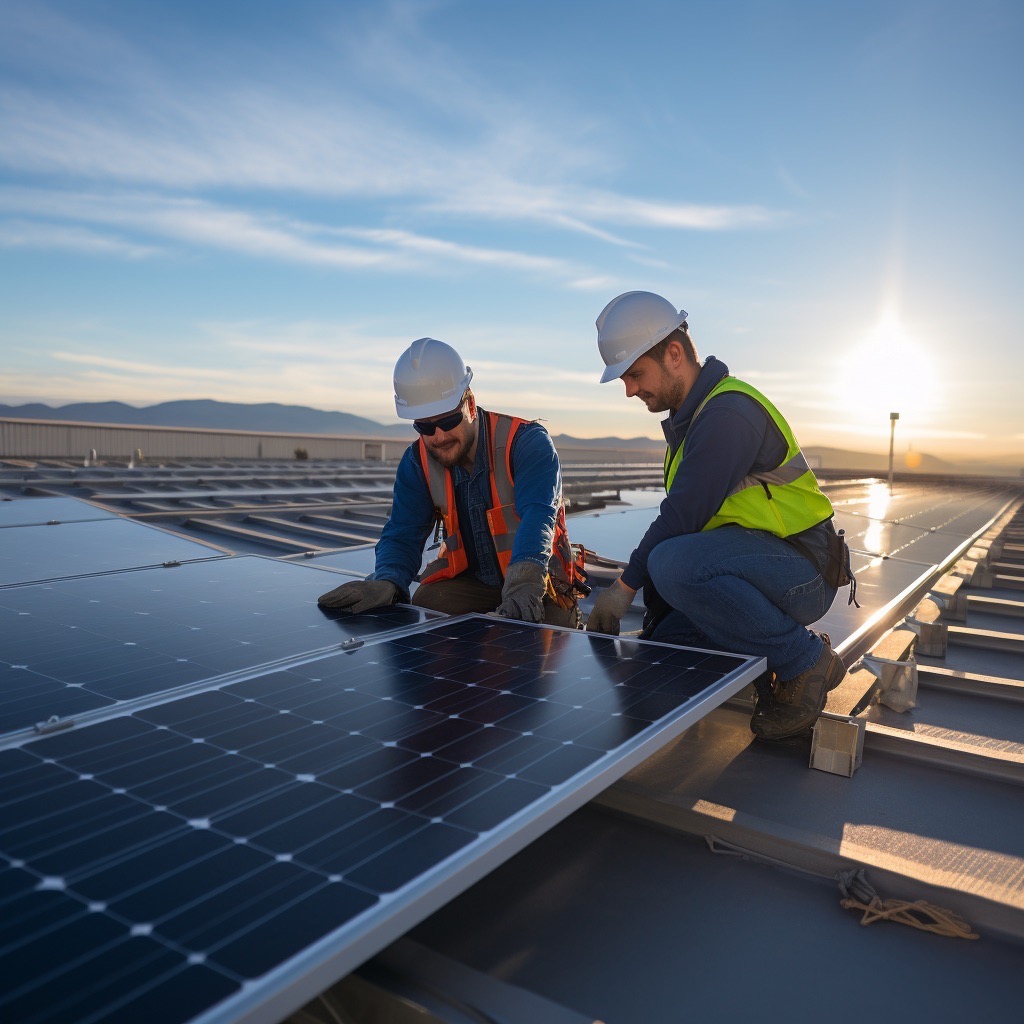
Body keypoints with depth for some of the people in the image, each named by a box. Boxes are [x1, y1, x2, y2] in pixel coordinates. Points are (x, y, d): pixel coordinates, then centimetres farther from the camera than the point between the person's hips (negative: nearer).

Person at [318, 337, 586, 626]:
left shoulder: (528, 443, -17)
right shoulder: (417, 462, -3)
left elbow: (537, 516, -32)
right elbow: (403, 535, -7)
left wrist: (523, 586, -51)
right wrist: (386, 582, -32)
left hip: (537, 584, -3)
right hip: (467, 580, 3)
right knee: (424, 604, -23)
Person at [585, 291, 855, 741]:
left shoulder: (729, 411, -20)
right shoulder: (688, 418, 13)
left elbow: (684, 514, -25)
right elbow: (679, 516, 11)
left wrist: (625, 586, -15)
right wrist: (654, 615, 5)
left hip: (802, 572, -9)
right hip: (756, 565, 9)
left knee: (675, 564, -34)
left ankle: (805, 662, -15)